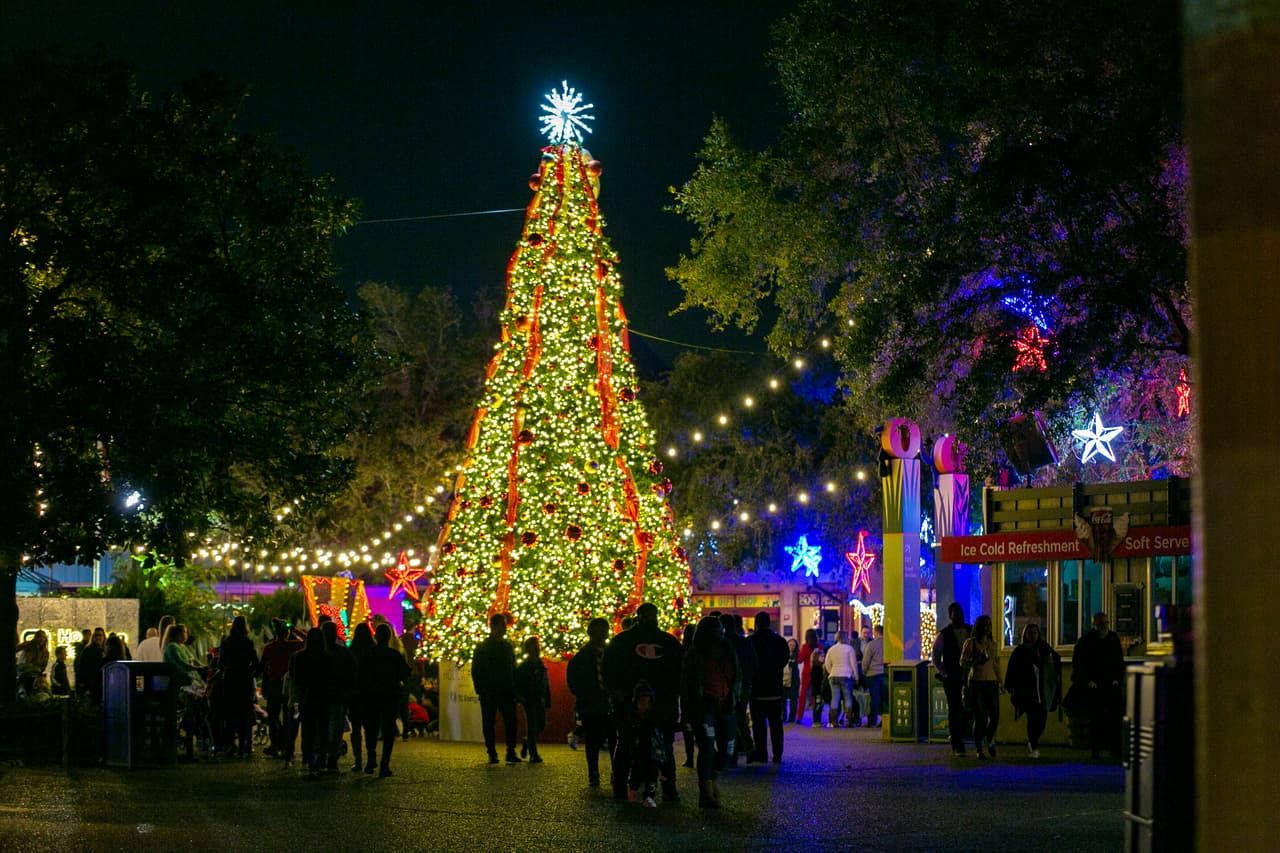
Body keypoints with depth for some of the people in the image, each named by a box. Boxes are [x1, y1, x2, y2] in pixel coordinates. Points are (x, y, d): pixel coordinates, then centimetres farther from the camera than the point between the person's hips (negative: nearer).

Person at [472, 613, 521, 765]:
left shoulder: (508, 646, 13)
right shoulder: (482, 647, 1)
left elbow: (513, 670, 15)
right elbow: (476, 671, 0)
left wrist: (514, 689, 5)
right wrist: (480, 690, -9)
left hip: (507, 693, 3)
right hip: (488, 693, -3)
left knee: (511, 723, -4)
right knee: (489, 724, 1)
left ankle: (511, 753, 0)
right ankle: (492, 754, 6)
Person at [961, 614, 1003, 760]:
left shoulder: (992, 643, 14)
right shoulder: (971, 642, -1)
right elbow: (962, 662, -5)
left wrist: (1001, 682, 21)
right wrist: (976, 662, -23)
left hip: (991, 682, 4)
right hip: (976, 682, -4)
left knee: (995, 716, -2)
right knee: (980, 717, -6)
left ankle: (989, 739, 27)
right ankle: (979, 749, 5)